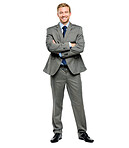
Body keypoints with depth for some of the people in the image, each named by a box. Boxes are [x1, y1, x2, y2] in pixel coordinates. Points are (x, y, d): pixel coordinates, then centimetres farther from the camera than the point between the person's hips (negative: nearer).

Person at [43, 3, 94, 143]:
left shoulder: (77, 29, 8)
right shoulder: (51, 30, 9)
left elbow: (80, 48, -9)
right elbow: (51, 47, -10)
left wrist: (60, 52, -10)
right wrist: (69, 45, -12)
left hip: (73, 70, 0)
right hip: (57, 70, 1)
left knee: (78, 102, 1)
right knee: (57, 103, 8)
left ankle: (82, 132, 13)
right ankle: (57, 132, 19)